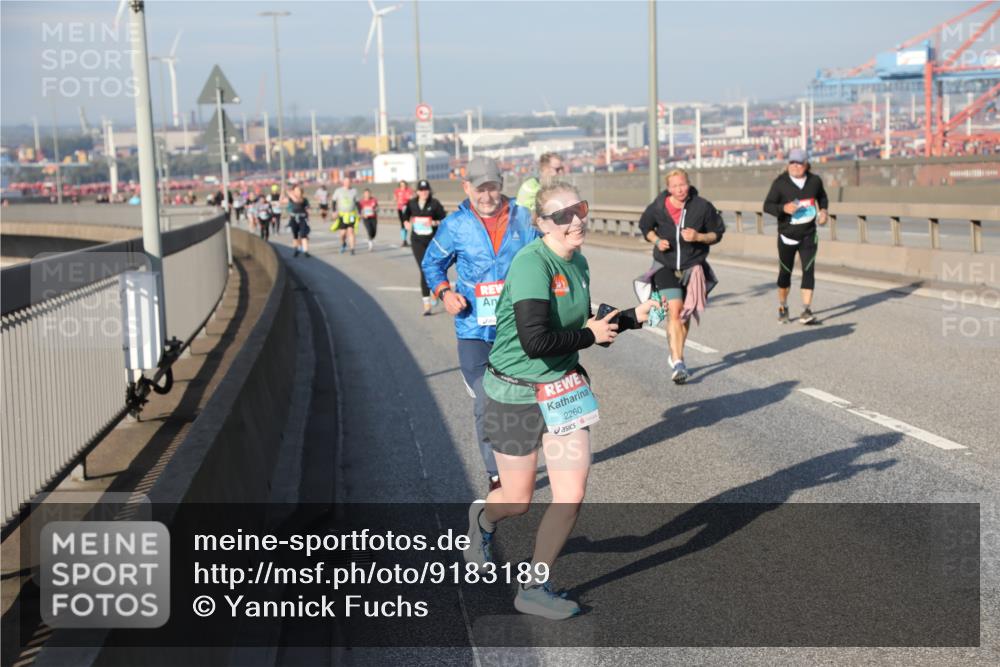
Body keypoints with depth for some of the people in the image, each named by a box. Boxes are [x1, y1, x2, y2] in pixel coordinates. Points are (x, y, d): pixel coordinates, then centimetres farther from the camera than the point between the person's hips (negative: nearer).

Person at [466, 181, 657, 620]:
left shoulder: (578, 264, 2)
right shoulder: (532, 265, -24)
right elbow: (535, 341, -32)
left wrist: (633, 317, 2)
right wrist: (590, 335, -17)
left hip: (564, 387, 6)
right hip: (516, 393, -6)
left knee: (572, 494, -1)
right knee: (518, 501, 9)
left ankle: (534, 588, 17)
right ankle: (483, 518, 47)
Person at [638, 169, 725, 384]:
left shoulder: (702, 207, -10)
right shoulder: (658, 207, -8)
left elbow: (717, 233, 0)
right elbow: (645, 227, 11)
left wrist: (699, 237, -19)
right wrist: (656, 240, -8)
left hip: (693, 267, 2)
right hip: (666, 266, -1)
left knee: (685, 314, 13)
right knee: (674, 310, -17)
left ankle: (675, 355, 36)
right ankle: (678, 362, -18)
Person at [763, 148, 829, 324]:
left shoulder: (815, 181, 1)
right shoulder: (780, 183, -10)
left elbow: (822, 197, 20)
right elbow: (767, 206, -11)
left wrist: (823, 210, 2)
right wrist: (783, 208, -29)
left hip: (809, 235, 1)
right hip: (787, 235, -1)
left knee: (808, 270, -10)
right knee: (785, 272, 9)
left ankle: (806, 310, -10)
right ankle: (782, 307, 29)